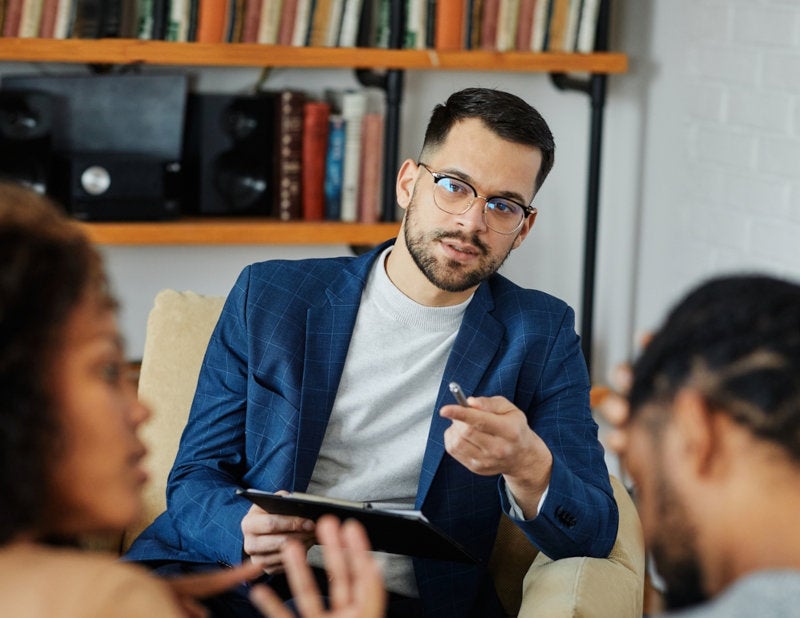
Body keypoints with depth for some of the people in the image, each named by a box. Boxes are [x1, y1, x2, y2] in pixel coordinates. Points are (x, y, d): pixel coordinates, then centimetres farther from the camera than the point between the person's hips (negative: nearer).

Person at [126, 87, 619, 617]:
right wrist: (245, 529, -16)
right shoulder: (268, 296, 11)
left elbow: (593, 534, 1)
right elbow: (195, 476, 9)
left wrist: (526, 465, -23)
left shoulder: (542, 335, 8)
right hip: (236, 575, 0)